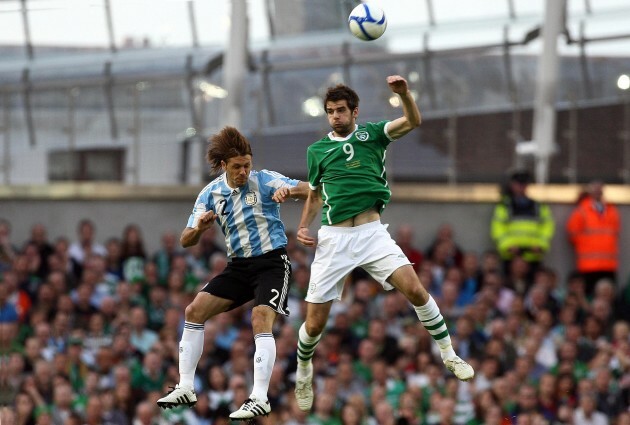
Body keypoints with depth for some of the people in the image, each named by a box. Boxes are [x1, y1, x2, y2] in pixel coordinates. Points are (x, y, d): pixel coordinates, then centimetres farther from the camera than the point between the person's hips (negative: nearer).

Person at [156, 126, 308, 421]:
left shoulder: (264, 181, -10)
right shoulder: (211, 194, 1)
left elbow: (310, 191, -18)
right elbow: (186, 241, 2)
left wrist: (289, 190, -41)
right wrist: (200, 228, -22)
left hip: (271, 261, -5)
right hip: (239, 265, 5)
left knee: (261, 320, -26)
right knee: (194, 311, -5)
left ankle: (260, 398, -26)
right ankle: (185, 388, 0)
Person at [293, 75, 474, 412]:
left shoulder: (371, 134, 7)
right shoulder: (317, 150, 11)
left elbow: (413, 121, -7)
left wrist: (404, 93, -26)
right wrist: (303, 227, 5)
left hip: (371, 231, -1)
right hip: (333, 237, 1)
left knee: (415, 289, -19)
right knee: (315, 323, -1)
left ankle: (449, 355, -4)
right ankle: (303, 371, 28)